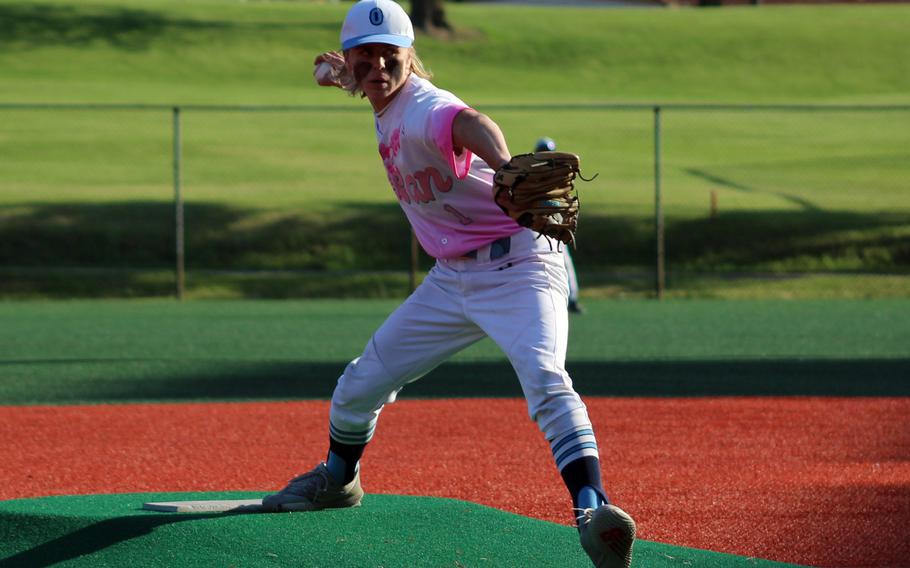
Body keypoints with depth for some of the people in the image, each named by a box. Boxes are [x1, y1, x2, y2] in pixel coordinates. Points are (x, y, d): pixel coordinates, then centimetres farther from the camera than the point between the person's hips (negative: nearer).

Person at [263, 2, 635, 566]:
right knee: (362, 383, 17)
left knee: (545, 378, -33)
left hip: (515, 267, -9)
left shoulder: (424, 109, -23)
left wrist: (505, 170, -69)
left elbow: (470, 124, -49)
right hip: (452, 280, 9)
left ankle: (593, 507, -44)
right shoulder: (388, 115, 4)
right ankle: (338, 478, 44)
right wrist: (350, 78, 24)